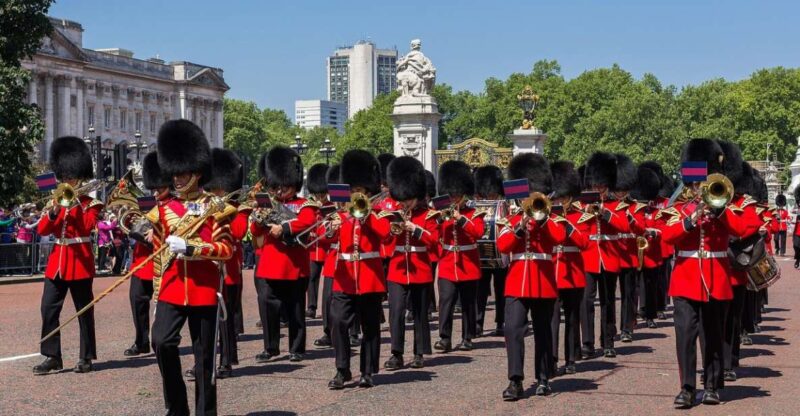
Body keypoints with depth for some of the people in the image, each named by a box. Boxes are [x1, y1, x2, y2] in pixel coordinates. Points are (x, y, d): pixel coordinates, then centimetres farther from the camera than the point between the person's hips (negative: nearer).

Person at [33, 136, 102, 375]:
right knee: (48, 309, -2)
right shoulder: (57, 200, 13)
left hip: (80, 261, -5)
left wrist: (76, 202, -15)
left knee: (84, 311, 2)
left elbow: (88, 225, -18)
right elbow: (42, 230, 3)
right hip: (57, 261, 5)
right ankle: (52, 357, 3)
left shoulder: (90, 203, 1)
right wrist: (52, 213, -15)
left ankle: (86, 358, 10)